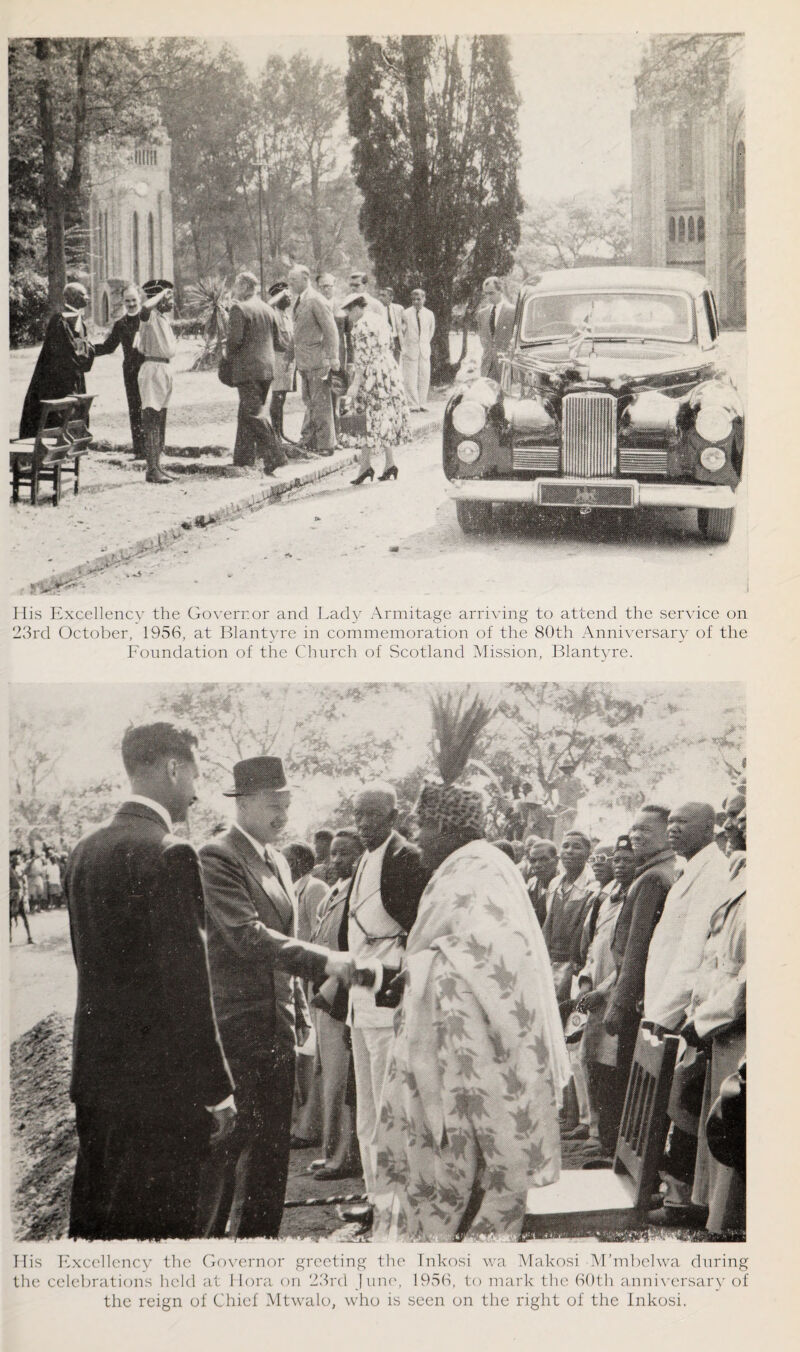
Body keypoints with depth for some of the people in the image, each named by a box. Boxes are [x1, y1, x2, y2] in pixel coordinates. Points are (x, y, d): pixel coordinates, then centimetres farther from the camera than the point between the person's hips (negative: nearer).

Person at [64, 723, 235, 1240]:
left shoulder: (86, 850, 8)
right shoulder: (170, 853, -18)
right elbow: (188, 981, -20)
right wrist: (217, 1089, -14)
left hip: (95, 1070, 8)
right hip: (161, 1081, -8)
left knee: (94, 1216, 18)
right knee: (159, 1221, 1)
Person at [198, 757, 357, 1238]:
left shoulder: (278, 861, 17)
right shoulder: (216, 857, -11)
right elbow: (247, 936, -22)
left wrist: (300, 1016, 19)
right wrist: (323, 961, -27)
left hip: (277, 1027, 8)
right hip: (235, 1029, -8)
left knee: (272, 1145, 11)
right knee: (229, 1140, -5)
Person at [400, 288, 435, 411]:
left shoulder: (429, 314, 6)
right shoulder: (406, 314, -4)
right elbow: (400, 331, 1)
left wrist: (426, 343, 15)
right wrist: (403, 347, -2)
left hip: (424, 351, 3)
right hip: (410, 350, -3)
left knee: (424, 378, 2)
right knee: (410, 380, -6)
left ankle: (422, 404, 9)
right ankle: (413, 405, -2)